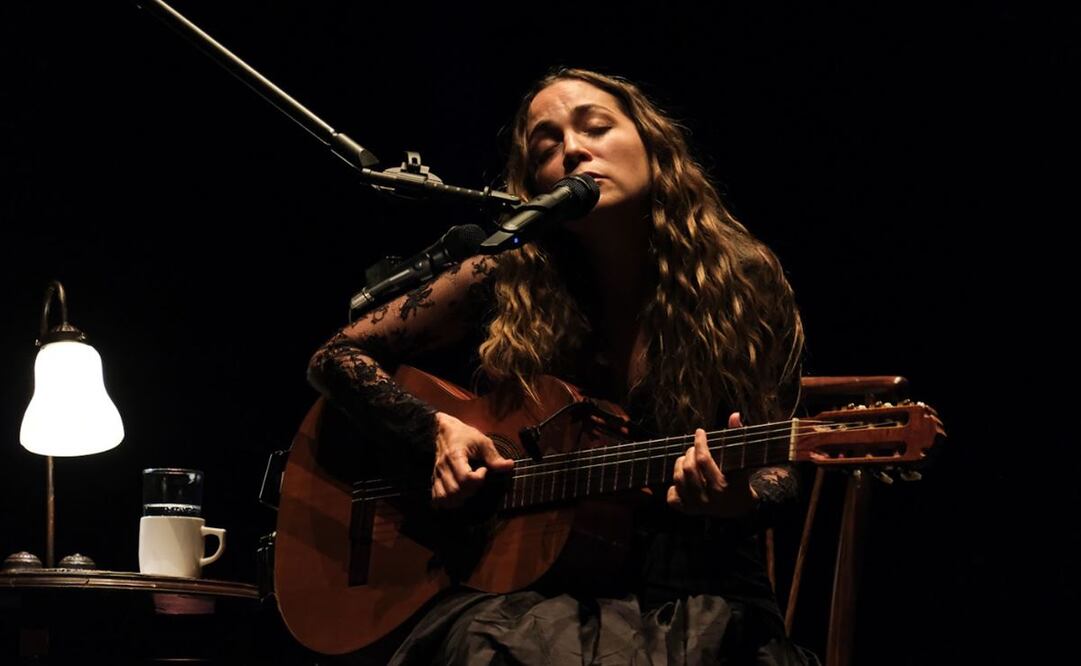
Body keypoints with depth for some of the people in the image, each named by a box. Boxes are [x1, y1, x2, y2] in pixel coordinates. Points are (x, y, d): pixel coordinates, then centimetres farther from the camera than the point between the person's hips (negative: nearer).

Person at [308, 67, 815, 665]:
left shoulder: (745, 287, -1)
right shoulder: (508, 281, 0)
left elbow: (777, 473, 2)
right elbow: (336, 358, 9)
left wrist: (742, 501, -21)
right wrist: (436, 431, -8)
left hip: (698, 599, 0)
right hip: (524, 589, 1)